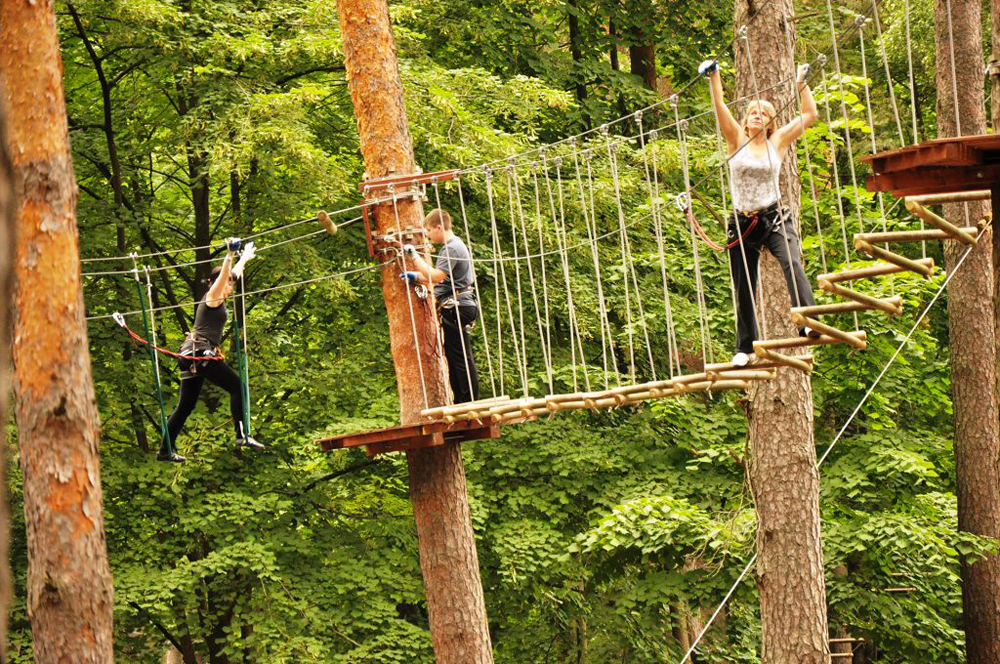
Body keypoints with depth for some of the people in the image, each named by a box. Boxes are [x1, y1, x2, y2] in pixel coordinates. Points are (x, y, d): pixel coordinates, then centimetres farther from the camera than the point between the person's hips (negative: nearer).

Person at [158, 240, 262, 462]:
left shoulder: (218, 299, 22)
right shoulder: (213, 297, -2)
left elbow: (234, 274, 37)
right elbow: (223, 275, -21)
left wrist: (244, 258, 47)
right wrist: (230, 255, -31)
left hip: (191, 355, 10)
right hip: (199, 352, -10)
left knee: (186, 405, 9)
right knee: (236, 386, -13)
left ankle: (166, 450, 8)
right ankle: (242, 435, -22)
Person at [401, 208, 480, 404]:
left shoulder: (452, 248, -14)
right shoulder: (453, 245, 19)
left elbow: (436, 276, -23)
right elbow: (440, 279, 26)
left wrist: (414, 256, -17)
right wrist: (416, 276, 18)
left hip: (456, 309, -11)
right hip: (454, 308, 11)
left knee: (461, 357, -9)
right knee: (453, 356, 13)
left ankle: (471, 402, -9)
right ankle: (461, 403, 16)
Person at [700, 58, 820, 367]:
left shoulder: (777, 142, 7)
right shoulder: (738, 141, 5)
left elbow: (810, 114, 12)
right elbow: (720, 108, -6)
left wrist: (802, 83, 13)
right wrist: (714, 77, -12)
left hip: (775, 218, -1)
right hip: (743, 223, 1)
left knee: (791, 263, -28)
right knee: (744, 289, 6)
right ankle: (745, 347, 20)